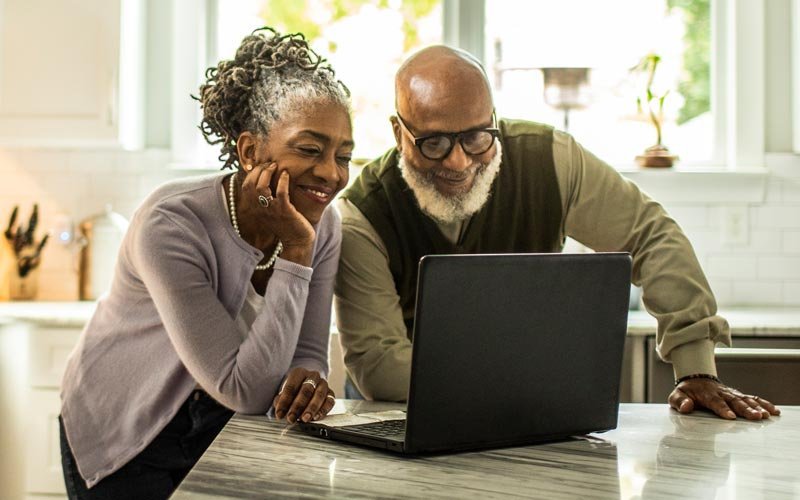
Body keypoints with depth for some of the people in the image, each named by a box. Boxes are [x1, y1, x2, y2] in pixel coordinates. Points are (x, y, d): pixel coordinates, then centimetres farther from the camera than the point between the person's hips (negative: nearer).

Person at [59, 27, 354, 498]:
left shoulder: (323, 224, -10)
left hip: (226, 427, 5)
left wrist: (308, 377, -28)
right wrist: (296, 252, -31)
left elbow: (307, 352, -4)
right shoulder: (171, 224, -28)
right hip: (127, 440, -5)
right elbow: (243, 388, -30)